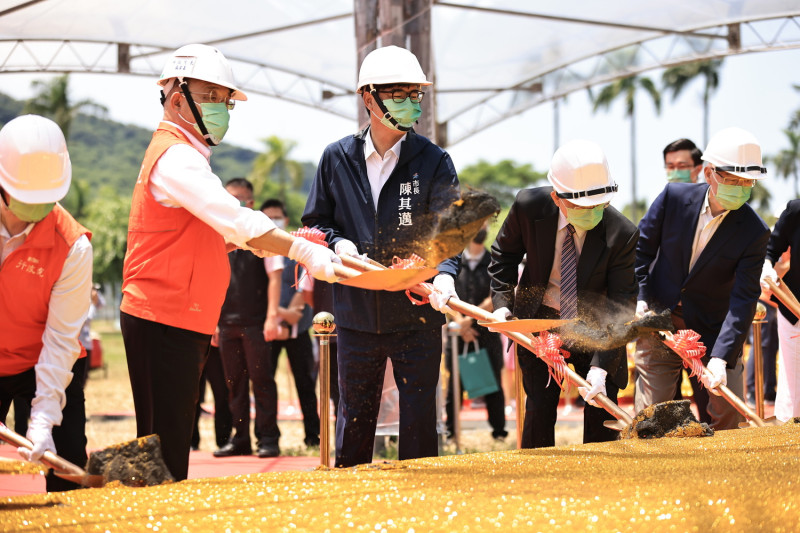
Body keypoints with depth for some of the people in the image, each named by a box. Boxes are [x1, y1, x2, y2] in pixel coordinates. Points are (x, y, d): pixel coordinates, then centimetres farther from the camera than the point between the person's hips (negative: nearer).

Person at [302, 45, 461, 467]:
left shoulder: (433, 162, -2)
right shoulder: (337, 159, 5)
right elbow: (314, 223, 14)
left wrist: (444, 274, -29)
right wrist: (337, 243, -8)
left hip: (416, 317, -2)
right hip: (356, 313, 2)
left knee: (419, 419, 4)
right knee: (354, 416, 10)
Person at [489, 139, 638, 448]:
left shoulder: (622, 233, -25)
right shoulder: (529, 207, -20)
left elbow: (620, 307, -22)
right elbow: (504, 254, 1)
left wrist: (600, 367, -31)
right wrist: (502, 303, -12)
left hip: (594, 327, -1)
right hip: (541, 319, 1)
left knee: (602, 416, -2)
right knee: (539, 410, -2)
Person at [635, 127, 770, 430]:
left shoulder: (754, 232, -15)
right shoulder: (675, 197, -10)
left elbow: (744, 300, -21)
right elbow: (642, 248, 3)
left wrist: (720, 358, -31)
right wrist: (639, 299, -10)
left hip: (712, 333, -1)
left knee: (726, 419, -4)